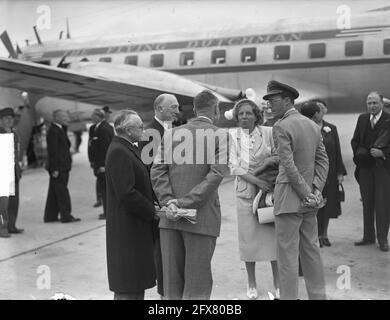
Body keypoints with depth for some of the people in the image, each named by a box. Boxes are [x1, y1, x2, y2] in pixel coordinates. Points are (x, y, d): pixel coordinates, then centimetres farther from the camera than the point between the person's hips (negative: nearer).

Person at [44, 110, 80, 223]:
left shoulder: (60, 129, 16)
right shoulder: (53, 131, -16)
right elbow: (52, 151, -20)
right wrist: (54, 169, -22)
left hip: (62, 167, 10)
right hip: (58, 168, -10)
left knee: (54, 192, 13)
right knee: (62, 192, -3)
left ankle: (50, 216, 20)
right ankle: (66, 216, 4)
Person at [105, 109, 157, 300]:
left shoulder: (129, 149, 15)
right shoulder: (118, 152, -18)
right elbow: (126, 193, -24)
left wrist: (155, 206, 6)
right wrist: (152, 211, -15)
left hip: (138, 228, 10)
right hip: (127, 228, -10)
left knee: (138, 283, 18)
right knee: (126, 290, -1)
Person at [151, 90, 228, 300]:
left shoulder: (170, 134, 9)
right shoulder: (220, 136, -3)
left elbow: (157, 171, -1)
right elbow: (216, 174, -14)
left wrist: (169, 202, -8)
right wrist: (185, 202, -14)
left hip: (169, 219, 4)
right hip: (202, 219, -3)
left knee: (171, 284, 13)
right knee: (197, 287, 4)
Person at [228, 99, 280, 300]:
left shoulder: (268, 132, -1)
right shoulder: (233, 136, 1)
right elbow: (233, 166, -5)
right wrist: (256, 180, -17)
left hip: (269, 191, -1)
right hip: (245, 193, 1)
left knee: (273, 236, 1)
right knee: (248, 238, 7)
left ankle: (277, 283, 14)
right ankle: (251, 284, 22)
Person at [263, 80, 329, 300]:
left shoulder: (281, 127, -13)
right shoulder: (313, 125, 10)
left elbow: (289, 166, -18)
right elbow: (324, 160, 8)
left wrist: (306, 193, -12)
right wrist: (316, 190, 1)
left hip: (289, 198, -8)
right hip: (309, 201, 8)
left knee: (287, 253, -1)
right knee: (311, 249, 16)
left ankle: (289, 296, 4)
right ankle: (318, 295, 24)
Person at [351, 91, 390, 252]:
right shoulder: (362, 119, 11)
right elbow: (355, 141, 15)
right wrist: (359, 154, 0)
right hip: (365, 166, 5)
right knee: (367, 202, 10)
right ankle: (368, 236, 19)